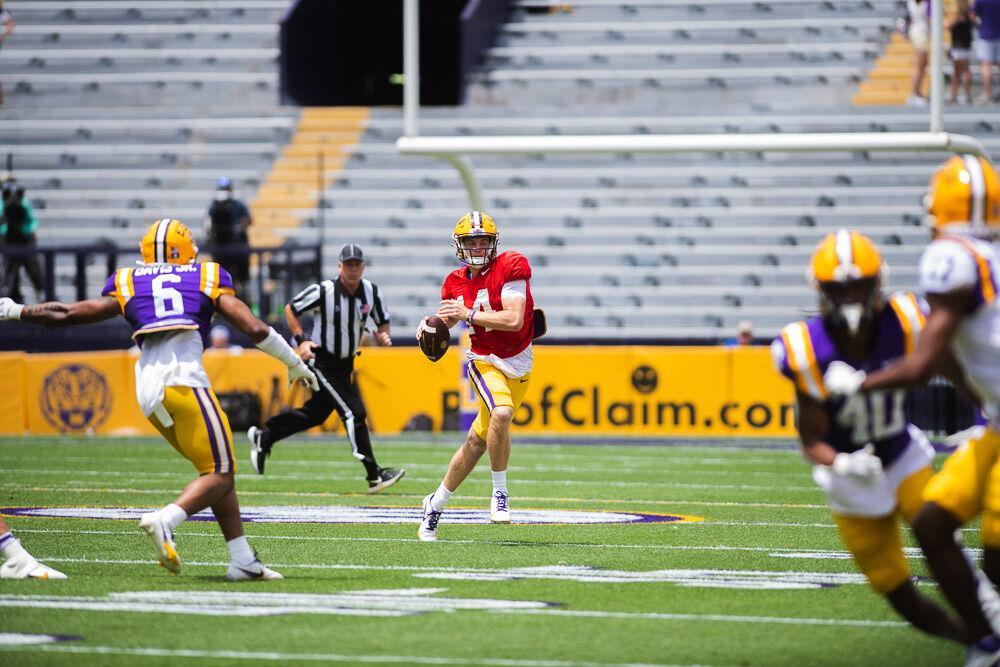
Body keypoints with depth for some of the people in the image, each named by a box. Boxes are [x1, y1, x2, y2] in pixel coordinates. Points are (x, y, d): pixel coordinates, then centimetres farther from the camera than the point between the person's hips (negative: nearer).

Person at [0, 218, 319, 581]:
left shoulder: (128, 284, 20)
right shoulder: (207, 279, 14)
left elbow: (66, 314, 21)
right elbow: (256, 330, 8)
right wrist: (296, 364, 22)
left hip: (147, 390, 5)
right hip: (183, 380, -5)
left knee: (219, 469, 14)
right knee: (220, 473, -3)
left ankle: (242, 560, 9)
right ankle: (165, 520, -29)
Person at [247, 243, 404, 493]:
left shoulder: (372, 292, -6)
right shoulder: (324, 291, -19)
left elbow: (383, 322, 8)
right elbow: (291, 309, -5)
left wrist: (384, 336, -15)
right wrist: (301, 340, -16)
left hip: (345, 364, 7)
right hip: (322, 362, -7)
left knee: (316, 413, 17)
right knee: (354, 412, -14)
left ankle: (263, 437, 34)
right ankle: (374, 476, -12)